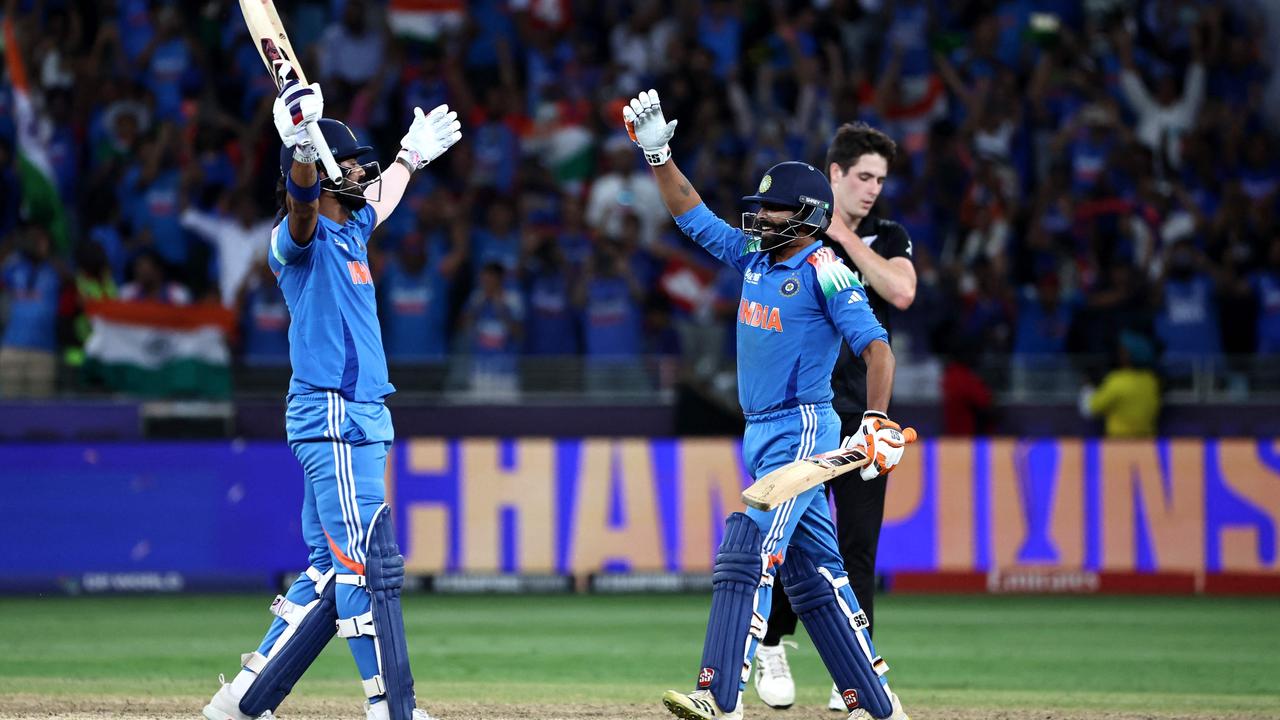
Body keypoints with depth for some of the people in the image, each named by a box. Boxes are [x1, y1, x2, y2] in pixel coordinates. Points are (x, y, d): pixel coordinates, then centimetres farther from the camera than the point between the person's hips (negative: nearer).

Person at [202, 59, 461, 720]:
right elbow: (302, 201, -33)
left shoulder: (351, 229, 18)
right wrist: (303, 147, -53)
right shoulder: (299, 237, -9)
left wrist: (411, 154, 58)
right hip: (333, 417, -10)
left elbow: (380, 195, 41)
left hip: (357, 418, 10)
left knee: (332, 569, 10)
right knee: (368, 565, -11)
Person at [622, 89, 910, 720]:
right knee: (812, 572, 10)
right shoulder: (754, 256, 11)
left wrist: (878, 420, -29)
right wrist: (658, 154, 9)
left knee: (746, 554, -18)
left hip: (802, 429, -8)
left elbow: (875, 346, -18)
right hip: (762, 432, 8)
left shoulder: (825, 271, -12)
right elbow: (692, 215, 19)